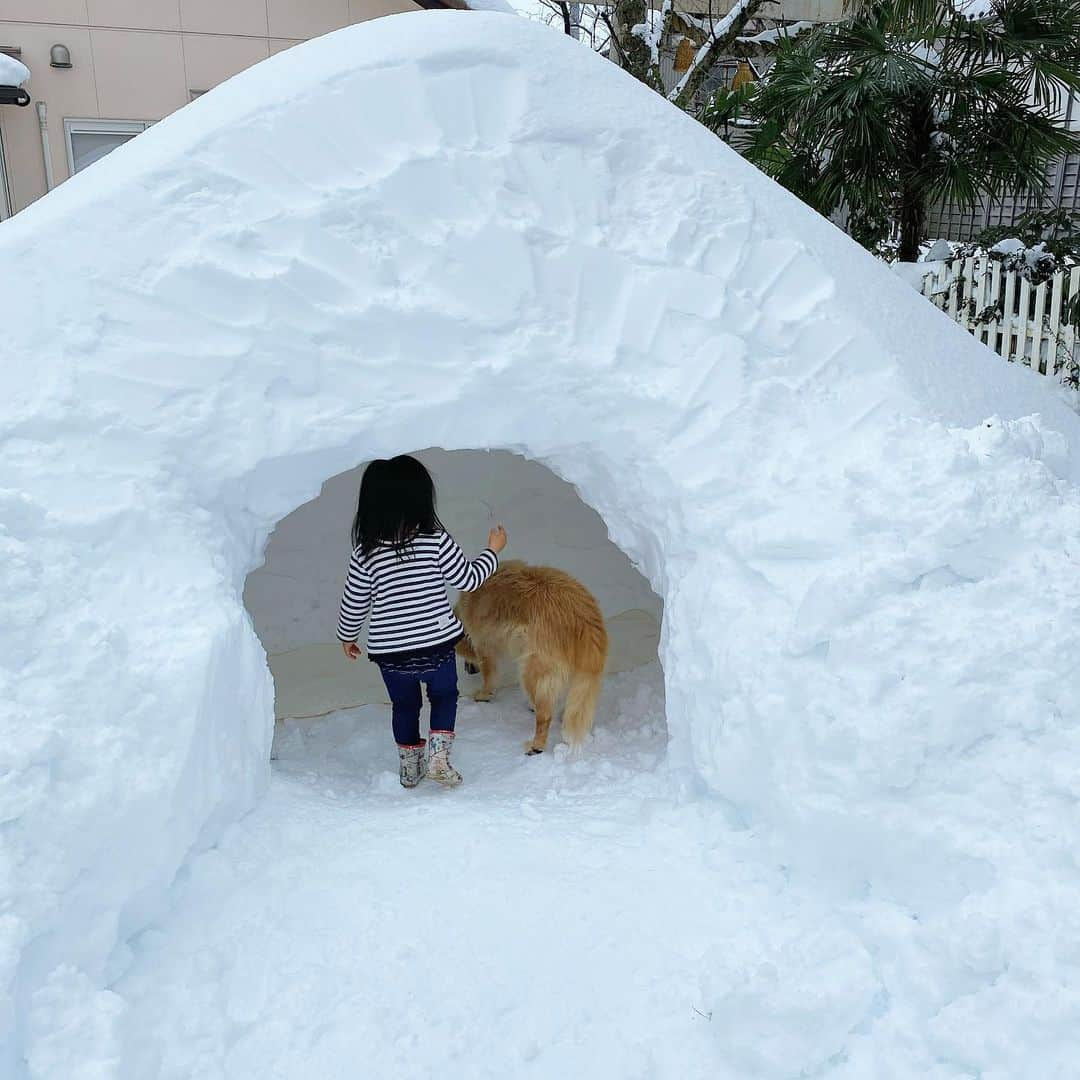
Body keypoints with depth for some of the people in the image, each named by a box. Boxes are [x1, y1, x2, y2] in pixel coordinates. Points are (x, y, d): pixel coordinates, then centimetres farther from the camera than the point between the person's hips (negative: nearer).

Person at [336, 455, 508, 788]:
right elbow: (468, 581, -4)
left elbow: (354, 603, -1)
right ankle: (438, 756, 9)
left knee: (404, 705, 23)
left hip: (389, 651, 2)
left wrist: (347, 636, 18)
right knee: (444, 696, 23)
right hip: (437, 645, -1)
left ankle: (409, 768, 34)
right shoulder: (437, 541, -15)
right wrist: (493, 550, 11)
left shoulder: (365, 552, -9)